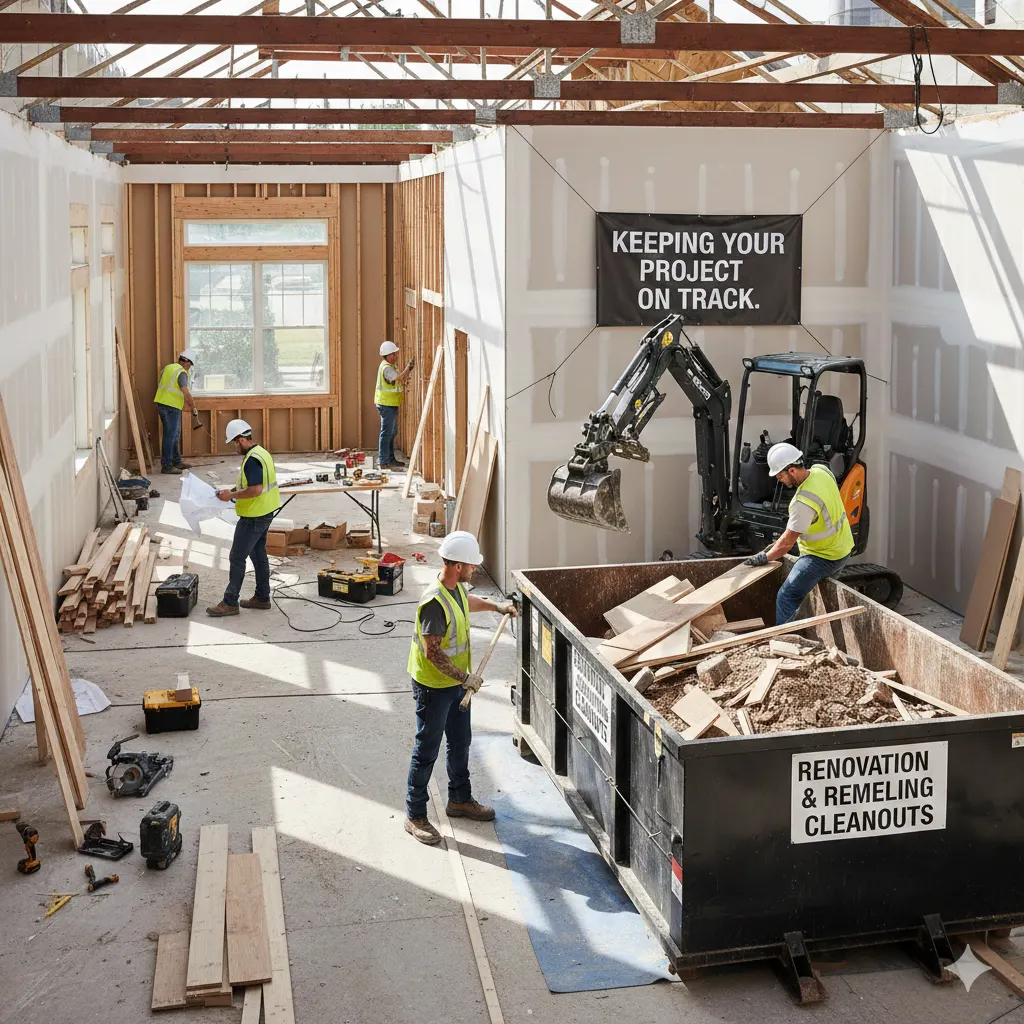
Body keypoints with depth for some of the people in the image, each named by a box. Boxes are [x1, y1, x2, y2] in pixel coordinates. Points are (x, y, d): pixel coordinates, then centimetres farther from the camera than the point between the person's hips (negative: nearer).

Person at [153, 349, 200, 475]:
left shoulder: (168, 367, 13)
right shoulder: (182, 373, -14)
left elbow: (159, 384, 25)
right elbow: (186, 393, -23)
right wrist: (194, 408, -11)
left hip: (161, 403, 9)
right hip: (172, 407, -9)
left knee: (174, 435, 17)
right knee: (170, 436, -6)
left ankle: (176, 462, 25)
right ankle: (166, 466, -6)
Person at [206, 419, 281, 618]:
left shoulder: (252, 460, -22)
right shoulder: (261, 452, 10)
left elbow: (256, 490, -29)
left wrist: (231, 496, -19)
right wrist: (235, 489, 13)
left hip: (254, 517, -10)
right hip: (265, 513, 10)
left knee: (237, 558, -4)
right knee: (259, 555, 17)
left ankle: (230, 603, 0)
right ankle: (262, 597, 24)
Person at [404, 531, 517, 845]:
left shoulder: (456, 587, -1)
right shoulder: (435, 602, -31)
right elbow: (433, 654, -28)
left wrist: (496, 605, 22)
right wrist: (465, 678, -24)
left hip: (456, 684, 9)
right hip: (434, 687, -9)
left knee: (461, 742, 21)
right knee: (427, 751, 3)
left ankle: (460, 799, 40)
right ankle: (415, 816, 15)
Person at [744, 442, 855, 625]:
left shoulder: (803, 501, -30)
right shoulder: (822, 471, -5)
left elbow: (788, 542, -21)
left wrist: (766, 558, -6)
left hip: (823, 558, -9)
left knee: (787, 597, -9)